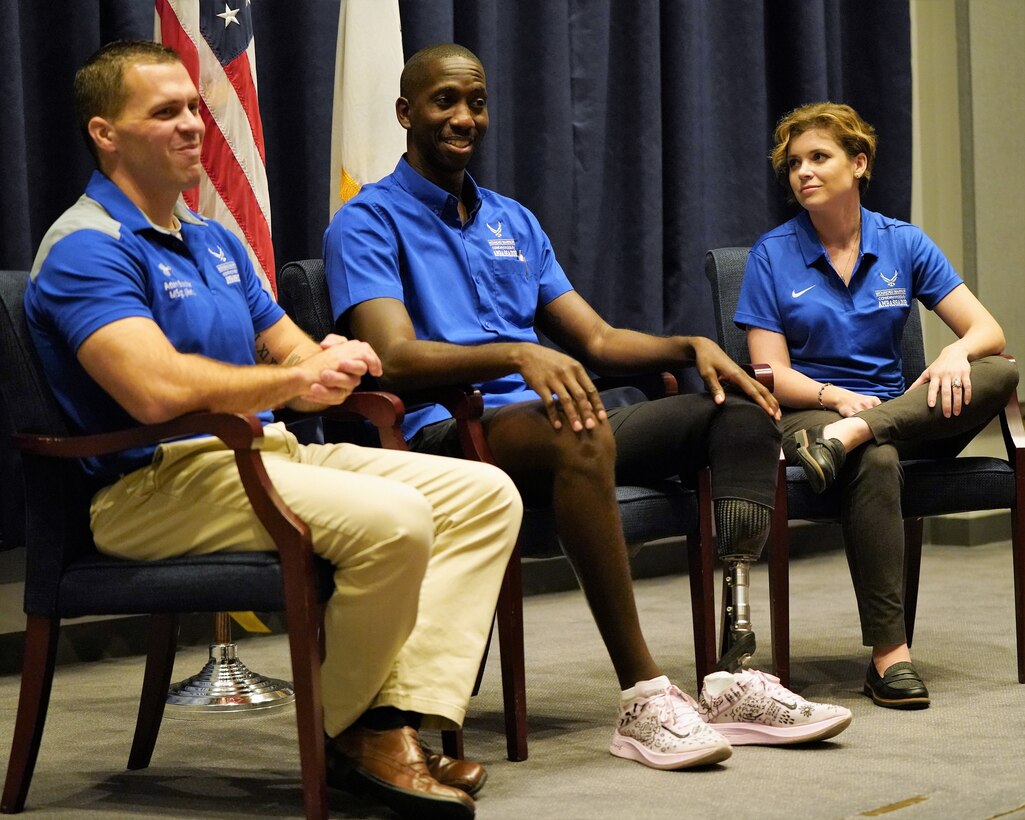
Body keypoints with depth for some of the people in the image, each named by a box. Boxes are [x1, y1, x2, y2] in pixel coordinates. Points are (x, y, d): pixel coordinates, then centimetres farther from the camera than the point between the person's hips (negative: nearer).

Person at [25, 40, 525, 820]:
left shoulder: (214, 239, 21)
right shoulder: (85, 249, -11)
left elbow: (294, 352, 21)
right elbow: (159, 390, -25)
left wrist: (326, 366, -6)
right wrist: (294, 379, -12)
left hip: (266, 454, 10)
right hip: (156, 484, -10)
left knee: (484, 493, -3)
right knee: (391, 519, -30)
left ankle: (402, 723, -16)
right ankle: (346, 733, -6)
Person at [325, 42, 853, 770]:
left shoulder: (515, 222, 25)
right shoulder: (368, 223, 1)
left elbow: (597, 340, 22)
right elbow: (396, 358, -15)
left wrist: (693, 348, 2)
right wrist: (519, 355, -31)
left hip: (545, 419, 8)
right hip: (444, 433, -8)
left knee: (741, 411, -9)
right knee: (580, 436, -40)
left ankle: (736, 674, -24)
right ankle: (643, 696, -38)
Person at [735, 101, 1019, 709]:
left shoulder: (904, 244, 8)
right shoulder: (773, 255, 3)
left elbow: (989, 332, 2)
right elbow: (772, 373, -3)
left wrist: (957, 351, -21)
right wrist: (837, 396, -22)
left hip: (902, 409, 3)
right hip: (808, 410, -3)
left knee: (1001, 374, -25)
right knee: (877, 463, -39)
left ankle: (848, 437, -39)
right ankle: (889, 654, -38)